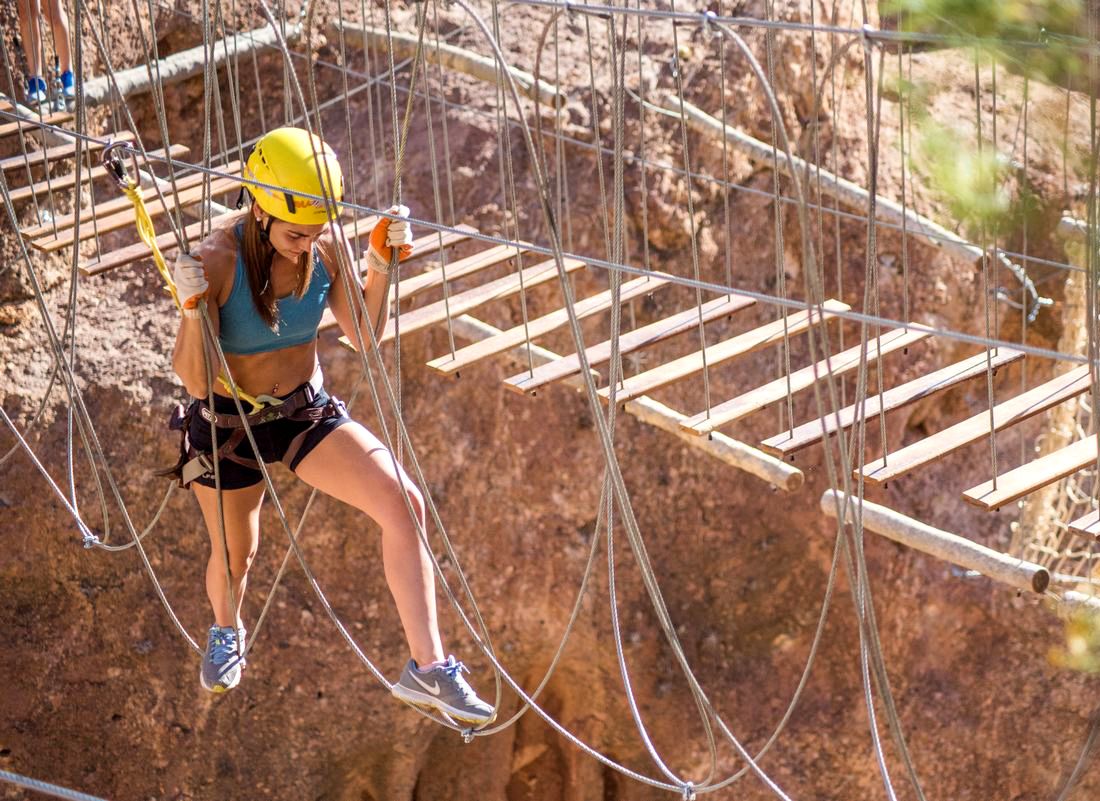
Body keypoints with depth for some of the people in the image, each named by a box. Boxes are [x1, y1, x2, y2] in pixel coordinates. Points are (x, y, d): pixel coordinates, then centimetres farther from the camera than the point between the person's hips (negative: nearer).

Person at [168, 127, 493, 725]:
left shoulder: (326, 244, -15)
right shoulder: (217, 263, -27)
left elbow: (365, 334, -4)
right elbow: (195, 380, -25)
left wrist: (382, 263, -17)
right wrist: (193, 307, -41)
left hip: (308, 409, 3)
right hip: (229, 425, -3)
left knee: (402, 502, -19)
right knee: (234, 553, 18)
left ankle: (427, 667, -14)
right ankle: (225, 631, 57)